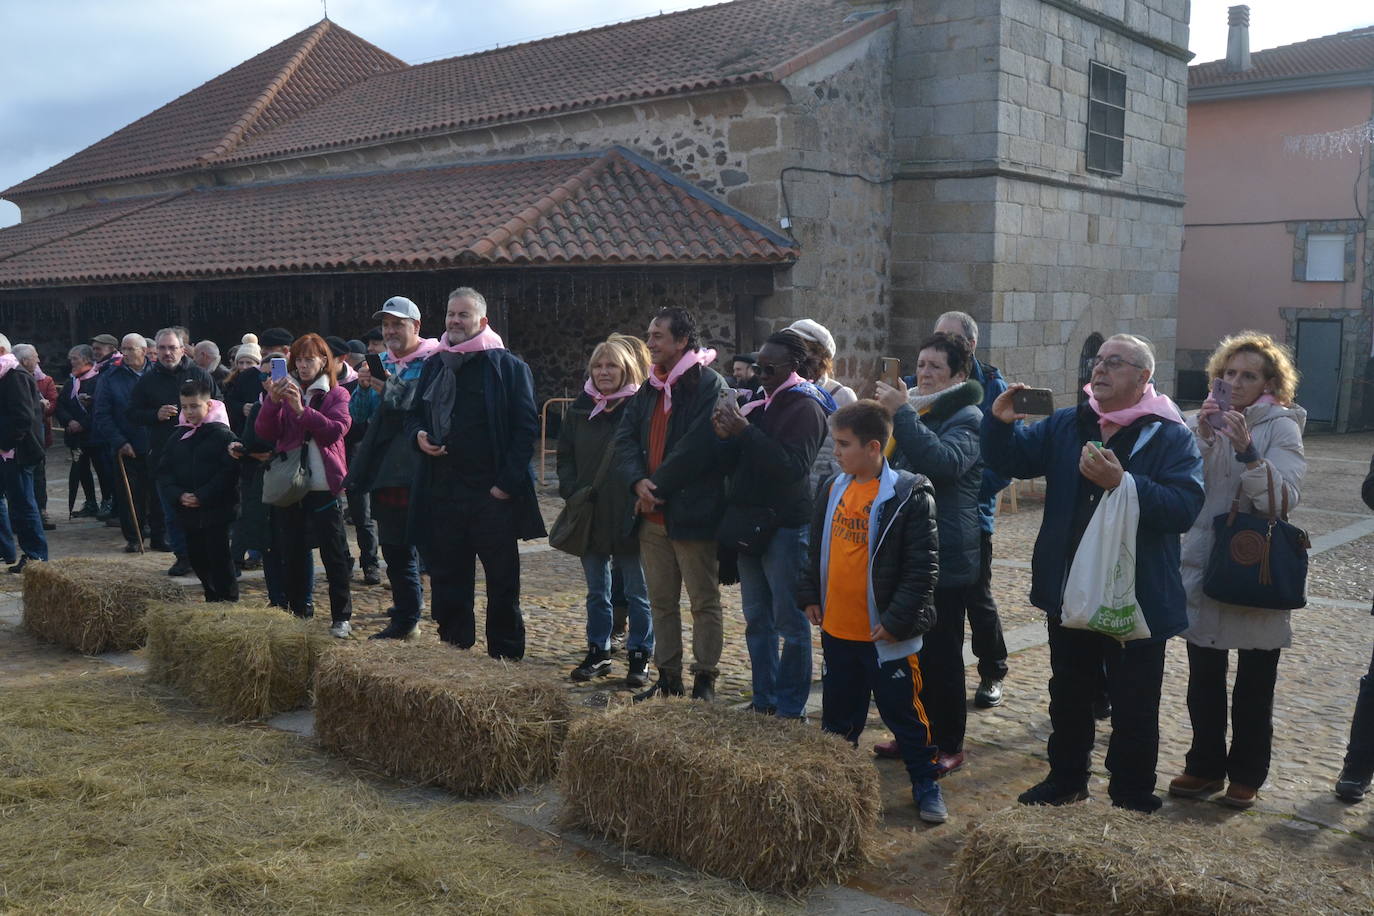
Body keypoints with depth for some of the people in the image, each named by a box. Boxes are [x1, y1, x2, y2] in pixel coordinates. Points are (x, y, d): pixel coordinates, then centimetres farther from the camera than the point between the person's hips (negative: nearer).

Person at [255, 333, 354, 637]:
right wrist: (272, 402, -17)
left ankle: (341, 617, 6)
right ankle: (298, 612, 21)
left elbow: (336, 430, -13)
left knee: (334, 554, -1)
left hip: (324, 486, -3)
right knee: (291, 554, 8)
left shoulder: (336, 394, 5)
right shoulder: (285, 392, 11)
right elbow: (264, 433, -1)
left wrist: (302, 410, -23)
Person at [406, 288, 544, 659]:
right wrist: (418, 436, -2)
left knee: (503, 584, 4)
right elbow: (414, 418, 23)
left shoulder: (508, 366, -2)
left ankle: (507, 660, 14)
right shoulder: (433, 366, 14)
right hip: (442, 495, 5)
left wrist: (507, 483, -13)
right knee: (447, 583, 10)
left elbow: (526, 427, -6)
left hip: (492, 495, -5)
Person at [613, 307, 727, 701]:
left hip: (693, 515, -8)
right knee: (661, 601, 14)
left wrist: (658, 486, -15)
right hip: (652, 515, 8)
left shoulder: (709, 385, -10)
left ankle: (705, 679, 12)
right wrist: (639, 481, -11)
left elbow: (697, 447, -19)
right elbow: (625, 437, 7)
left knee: (704, 601, 3)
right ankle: (668, 677, 25)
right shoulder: (650, 389, 15)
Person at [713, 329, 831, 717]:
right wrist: (726, 437, -6)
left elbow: (793, 466, -22)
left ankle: (791, 707, 7)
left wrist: (745, 431, -23)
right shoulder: (760, 402, 14)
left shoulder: (805, 407, -9)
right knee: (757, 619, 13)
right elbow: (731, 466, 13)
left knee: (789, 620, -1)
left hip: (785, 526, -8)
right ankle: (764, 700, 23)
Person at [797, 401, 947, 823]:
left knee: (903, 711, 7)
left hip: (885, 633, -6)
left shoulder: (910, 495, -15)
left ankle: (925, 784, 22)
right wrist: (810, 595, 11)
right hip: (836, 628, 6)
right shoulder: (833, 489, 6)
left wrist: (897, 619, -17)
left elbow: (923, 567, -15)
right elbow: (816, 548, 17)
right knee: (838, 713, 19)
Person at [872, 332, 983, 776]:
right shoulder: (917, 411, 15)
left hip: (945, 556, -8)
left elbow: (944, 460, -31)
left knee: (941, 655, 1)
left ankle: (949, 745, 13)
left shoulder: (967, 419, -10)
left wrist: (901, 413, -27)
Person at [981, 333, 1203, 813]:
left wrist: (1122, 482, -33)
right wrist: (1000, 422, -12)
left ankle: (1132, 796, 24)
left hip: (1138, 598, -5)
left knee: (1133, 708, 8)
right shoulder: (1066, 425, 6)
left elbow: (1185, 507, -22)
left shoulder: (1170, 437, -10)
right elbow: (1010, 461, 8)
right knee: (1068, 695, 20)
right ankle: (1066, 778, 37)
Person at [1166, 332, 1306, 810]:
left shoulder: (1281, 427, -6)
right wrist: (1202, 438, -19)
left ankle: (1247, 774, 22)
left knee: (1254, 686, 9)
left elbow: (1282, 499, -18)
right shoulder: (1202, 421, 5)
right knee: (1203, 679, 13)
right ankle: (1205, 766, 26)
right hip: (1203, 568, 3)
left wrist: (1247, 450, -29)